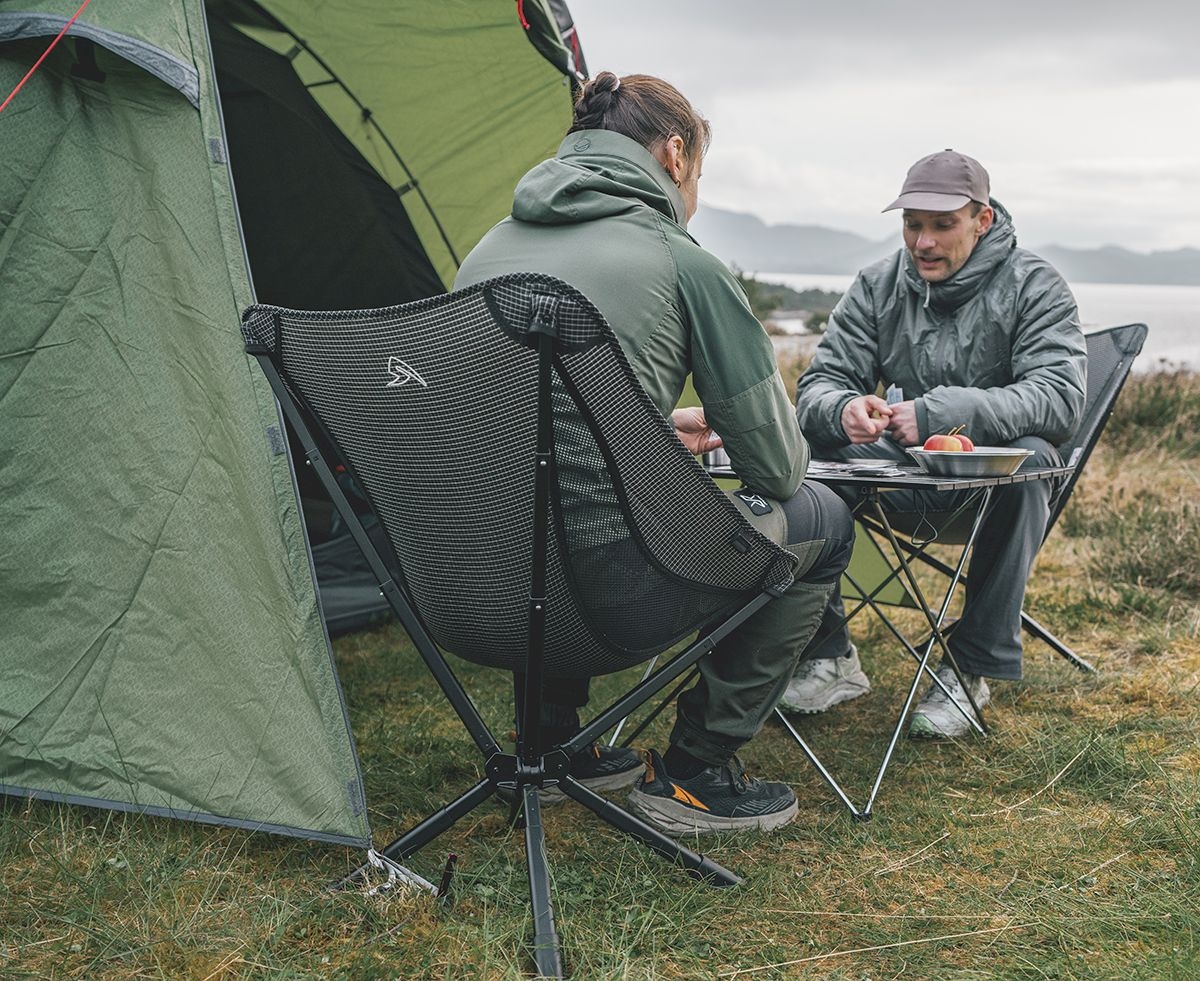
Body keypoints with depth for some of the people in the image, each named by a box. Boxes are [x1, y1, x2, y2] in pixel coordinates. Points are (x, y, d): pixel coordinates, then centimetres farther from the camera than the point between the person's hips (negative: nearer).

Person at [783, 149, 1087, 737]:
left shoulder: (1034, 287, -8)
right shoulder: (878, 285, 2)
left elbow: (1060, 396, -23)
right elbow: (820, 383, -3)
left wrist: (940, 412, -37)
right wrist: (843, 410, -31)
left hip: (994, 467, -3)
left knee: (1029, 458, -38)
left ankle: (971, 666, -24)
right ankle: (827, 655, -11)